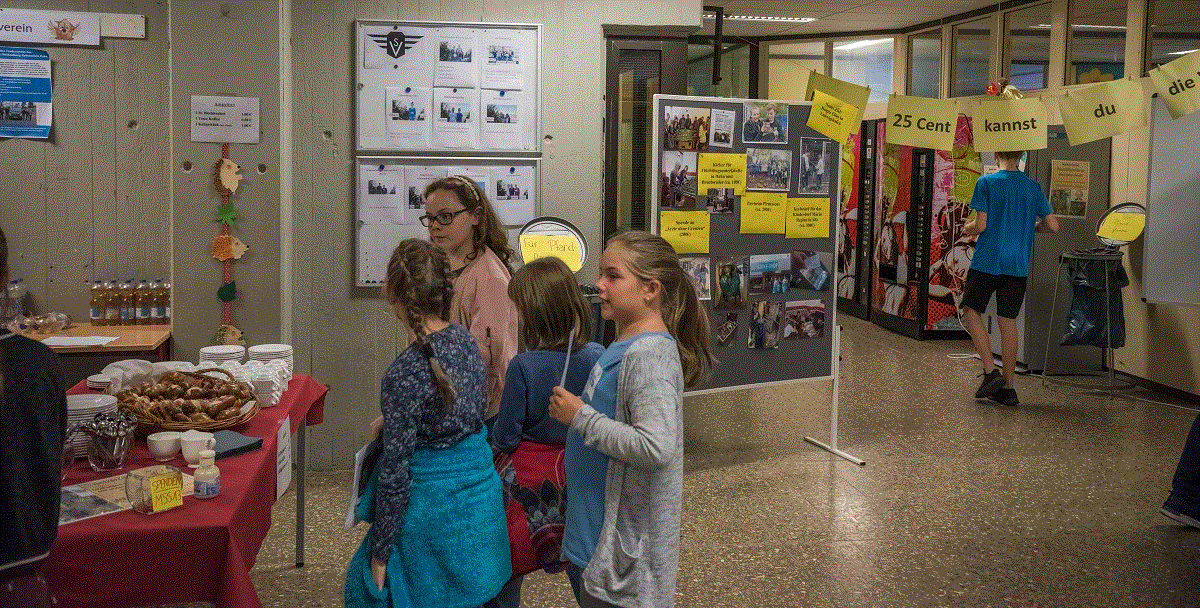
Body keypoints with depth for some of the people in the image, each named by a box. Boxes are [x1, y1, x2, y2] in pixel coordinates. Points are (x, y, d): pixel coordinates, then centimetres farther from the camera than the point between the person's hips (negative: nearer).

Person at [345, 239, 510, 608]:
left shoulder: (404, 374, -24)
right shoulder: (464, 341, -3)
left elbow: (395, 476, -20)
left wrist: (380, 553, -10)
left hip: (434, 511, -7)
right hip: (480, 498, 7)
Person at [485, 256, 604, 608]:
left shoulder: (523, 366, -20)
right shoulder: (597, 358, -9)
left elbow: (506, 437, -13)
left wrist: (493, 445, 8)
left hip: (529, 479, -4)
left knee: (502, 578, 12)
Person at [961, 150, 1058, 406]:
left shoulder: (987, 183, -7)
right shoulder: (1033, 187, 5)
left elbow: (981, 225, -11)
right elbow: (1052, 225, 4)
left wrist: (967, 228, 10)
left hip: (987, 262, -4)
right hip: (1018, 265, 4)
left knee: (971, 310, 11)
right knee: (1008, 321, 8)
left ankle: (991, 371, -1)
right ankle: (1007, 387, 10)